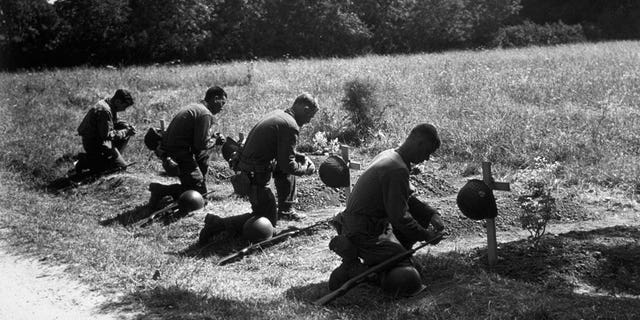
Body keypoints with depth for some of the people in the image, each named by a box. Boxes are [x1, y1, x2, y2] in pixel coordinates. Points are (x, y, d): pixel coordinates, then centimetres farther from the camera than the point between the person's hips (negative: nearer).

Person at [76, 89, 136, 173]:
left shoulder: (110, 106, 4)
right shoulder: (104, 111, -26)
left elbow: (114, 122, 20)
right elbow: (107, 135, -26)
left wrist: (127, 126, 2)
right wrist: (125, 132, -18)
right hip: (94, 143, -10)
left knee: (127, 133, 13)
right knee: (121, 166, -10)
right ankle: (86, 161, -7)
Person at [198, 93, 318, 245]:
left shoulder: (278, 114, 12)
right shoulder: (290, 127, -18)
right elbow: (288, 165, -16)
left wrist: (301, 157, 18)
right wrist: (306, 170, 1)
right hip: (255, 175, -10)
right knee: (268, 220, 1)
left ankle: (285, 210, 30)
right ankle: (217, 224, -6)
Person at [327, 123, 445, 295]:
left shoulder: (389, 155, 9)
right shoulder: (397, 169, -23)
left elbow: (407, 199, 18)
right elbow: (400, 218, -22)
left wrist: (432, 214, 7)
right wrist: (427, 235, -8)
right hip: (364, 233, -10)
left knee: (422, 215, 17)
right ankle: (351, 269, -7)